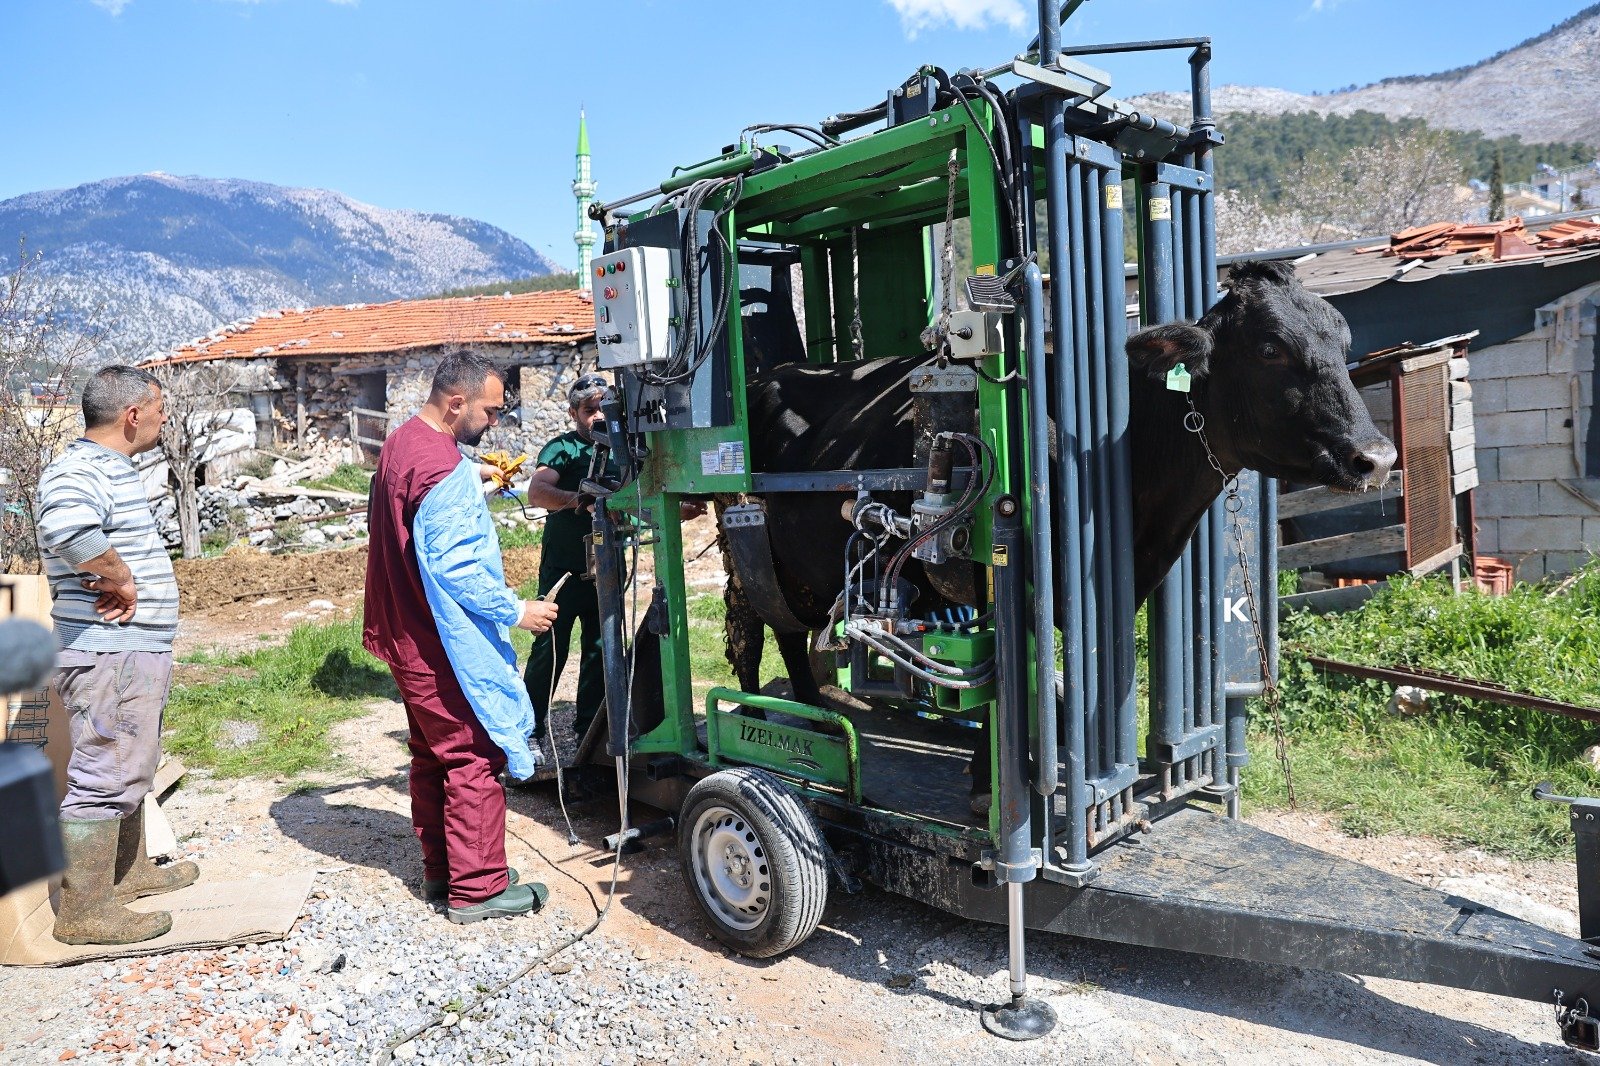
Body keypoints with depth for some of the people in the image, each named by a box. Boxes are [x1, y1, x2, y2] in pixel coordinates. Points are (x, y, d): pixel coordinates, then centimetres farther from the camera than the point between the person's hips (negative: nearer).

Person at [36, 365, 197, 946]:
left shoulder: (114, 470, 15)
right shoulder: (79, 472, -18)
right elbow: (67, 530, -41)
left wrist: (119, 578, 8)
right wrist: (120, 577, -25)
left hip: (137, 652, 11)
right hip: (110, 657, -11)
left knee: (130, 768, 22)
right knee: (104, 777, -3)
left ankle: (131, 870, 37)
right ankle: (84, 911, 7)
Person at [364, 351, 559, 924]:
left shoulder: (400, 444, 10)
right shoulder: (444, 472, -24)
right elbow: (456, 570, -26)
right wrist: (517, 611, -18)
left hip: (408, 638, 11)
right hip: (448, 647, -11)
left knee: (433, 754, 18)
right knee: (475, 759, -1)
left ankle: (440, 871, 30)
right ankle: (478, 888, 9)